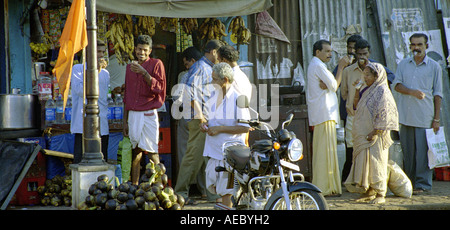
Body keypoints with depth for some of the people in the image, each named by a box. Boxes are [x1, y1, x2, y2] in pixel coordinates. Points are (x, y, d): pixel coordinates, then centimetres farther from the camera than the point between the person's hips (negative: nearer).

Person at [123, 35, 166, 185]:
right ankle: (134, 186, 8)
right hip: (133, 114, 4)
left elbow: (159, 88, -11)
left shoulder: (156, 64, 1)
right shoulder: (130, 67, 15)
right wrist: (125, 120, 16)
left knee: (152, 152, -6)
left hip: (149, 114, -4)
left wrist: (144, 73, -21)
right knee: (135, 151, 5)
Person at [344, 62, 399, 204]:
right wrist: (357, 91, 5)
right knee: (364, 162, 8)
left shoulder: (382, 91, -11)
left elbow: (384, 114, -16)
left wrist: (374, 132, -19)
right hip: (363, 134, 8)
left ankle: (380, 194, 2)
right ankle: (368, 192, 16)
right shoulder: (367, 90, 14)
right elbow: (356, 106, 19)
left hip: (376, 134, -8)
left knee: (375, 162, -5)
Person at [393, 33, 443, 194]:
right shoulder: (403, 64, 14)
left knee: (423, 151, -5)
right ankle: (408, 183, 14)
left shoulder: (434, 67, 7)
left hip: (425, 117, -3)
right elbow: (397, 85, 3)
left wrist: (437, 119, -1)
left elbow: (437, 94, 5)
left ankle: (422, 184, 2)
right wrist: (412, 92, -16)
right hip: (405, 115, 3)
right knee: (407, 151, 6)